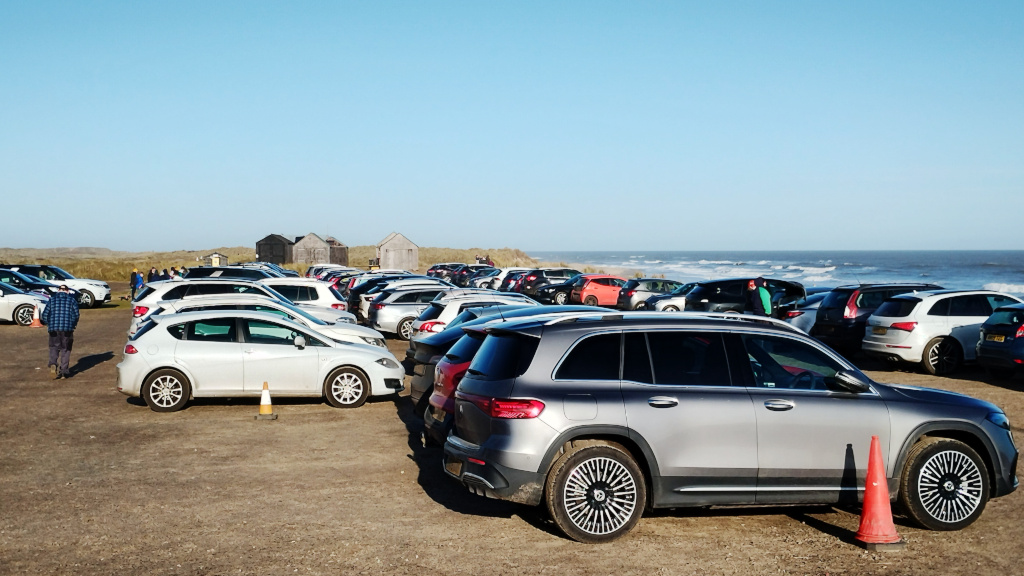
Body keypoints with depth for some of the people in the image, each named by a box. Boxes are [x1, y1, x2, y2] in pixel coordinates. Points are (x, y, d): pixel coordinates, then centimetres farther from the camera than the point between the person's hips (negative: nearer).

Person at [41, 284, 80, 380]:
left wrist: (48, 324, 20)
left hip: (53, 328, 1)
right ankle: (64, 371, 6)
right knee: (65, 350, 8)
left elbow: (44, 315, 4)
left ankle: (53, 364, -12)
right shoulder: (72, 300, 5)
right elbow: (75, 315, -3)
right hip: (67, 329, -1)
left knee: (54, 347, 13)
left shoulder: (52, 299, 7)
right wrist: (73, 325, 13)